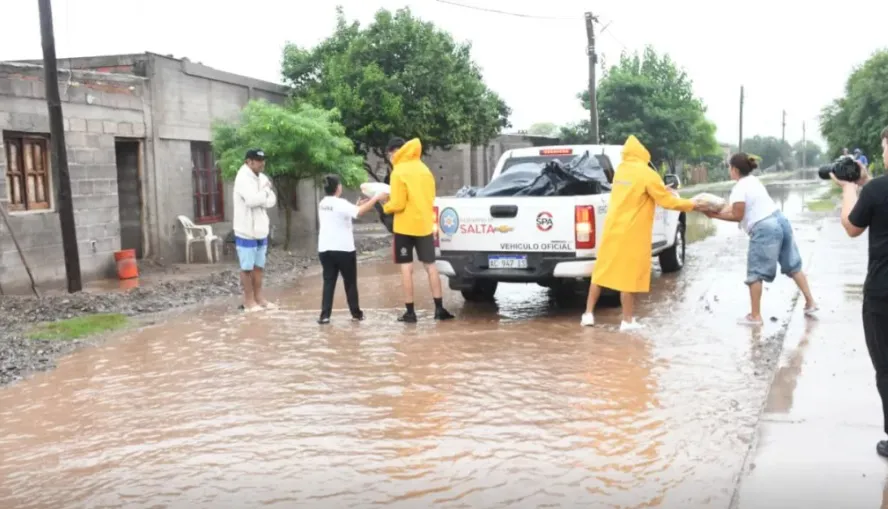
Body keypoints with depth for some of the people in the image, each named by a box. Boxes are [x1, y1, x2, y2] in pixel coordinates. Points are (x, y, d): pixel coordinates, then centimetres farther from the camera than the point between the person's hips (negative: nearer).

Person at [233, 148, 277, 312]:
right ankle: (249, 301, 10)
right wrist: (265, 190, -12)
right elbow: (253, 200, -28)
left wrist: (261, 198, -16)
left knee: (259, 266, 14)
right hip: (246, 231, -7)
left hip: (261, 230, 8)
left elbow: (271, 201, 3)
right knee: (247, 268, 2)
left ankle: (258, 298, 23)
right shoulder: (243, 178, -15)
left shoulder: (261, 178, 9)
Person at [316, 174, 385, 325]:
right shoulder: (340, 203, -15)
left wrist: (357, 205, 17)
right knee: (350, 282, 8)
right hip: (343, 249, -6)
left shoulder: (322, 204, 11)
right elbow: (359, 212, -30)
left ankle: (325, 315, -3)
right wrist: (375, 198, -22)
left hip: (325, 249, 6)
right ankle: (356, 313, 18)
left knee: (328, 282, 6)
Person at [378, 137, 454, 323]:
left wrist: (386, 206, 4)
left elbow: (398, 204, -17)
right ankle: (439, 308, 10)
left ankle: (410, 312, 2)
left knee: (406, 269, 0)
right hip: (425, 225, 6)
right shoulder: (424, 169, 9)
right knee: (430, 266, 10)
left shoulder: (399, 172, -12)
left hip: (405, 227, -6)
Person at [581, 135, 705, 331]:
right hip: (631, 234, -6)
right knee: (629, 275, 0)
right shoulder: (647, 174, -12)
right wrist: (692, 205, 4)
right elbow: (667, 201, -8)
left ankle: (588, 314, 16)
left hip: (612, 229, 6)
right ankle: (628, 320, 8)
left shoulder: (620, 171, 8)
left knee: (602, 270, 12)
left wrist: (659, 190, 17)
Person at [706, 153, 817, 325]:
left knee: (755, 274, 0)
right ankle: (810, 303, 24)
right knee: (793, 266, 18)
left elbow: (737, 216, -10)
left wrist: (715, 215, -6)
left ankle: (755, 316, 5)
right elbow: (736, 206, 13)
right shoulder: (753, 180, 15)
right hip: (780, 221, 9)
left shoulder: (739, 188, -13)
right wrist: (719, 211, 7)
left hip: (764, 229, -9)